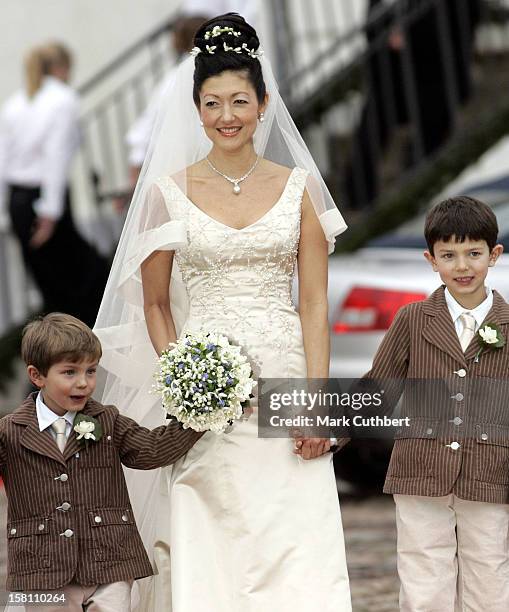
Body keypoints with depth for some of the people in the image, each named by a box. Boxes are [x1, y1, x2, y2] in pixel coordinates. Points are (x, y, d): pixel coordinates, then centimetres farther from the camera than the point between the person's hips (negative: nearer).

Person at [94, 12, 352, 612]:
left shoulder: (297, 187, 5)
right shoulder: (170, 191, 3)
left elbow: (315, 303, 3)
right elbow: (154, 305, 8)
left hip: (286, 390, 0)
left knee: (296, 556, -5)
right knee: (209, 562, -2)